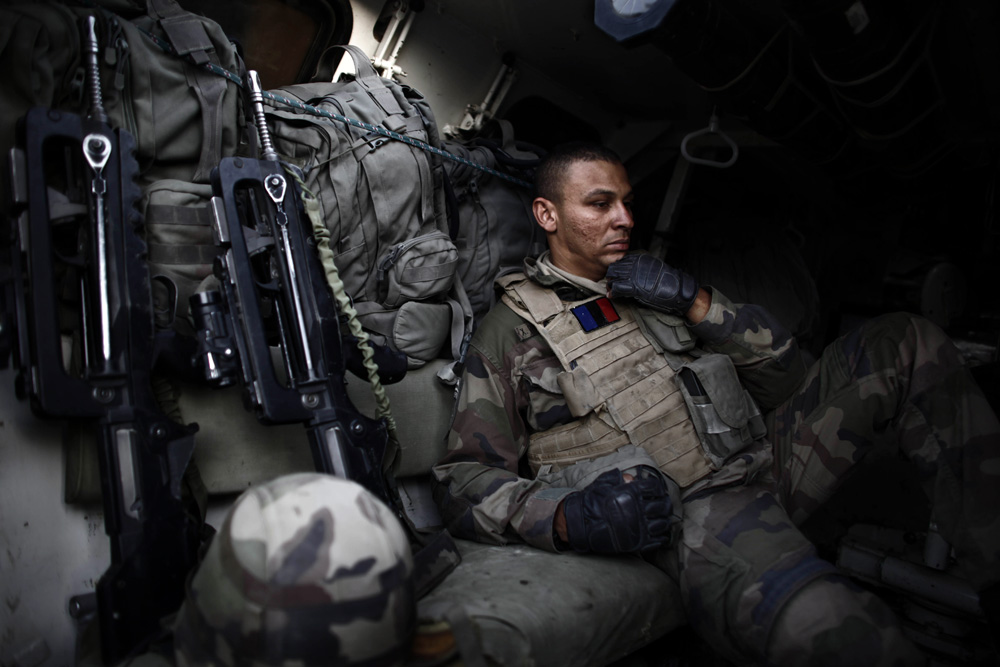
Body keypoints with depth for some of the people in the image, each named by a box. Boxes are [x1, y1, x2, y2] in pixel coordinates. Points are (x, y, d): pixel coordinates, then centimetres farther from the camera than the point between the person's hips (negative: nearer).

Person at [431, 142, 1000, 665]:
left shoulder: (652, 284, 21)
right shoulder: (515, 327, 6)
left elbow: (787, 379, 16)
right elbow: (464, 481, 0)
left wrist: (698, 304, 0)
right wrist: (565, 517, -19)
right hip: (690, 509, -7)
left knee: (905, 343, -4)